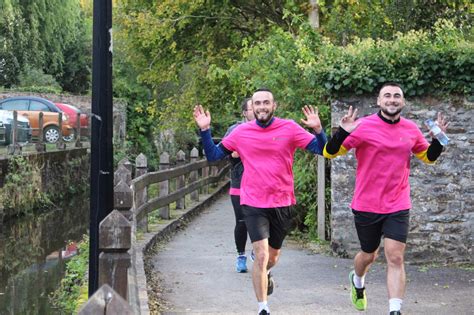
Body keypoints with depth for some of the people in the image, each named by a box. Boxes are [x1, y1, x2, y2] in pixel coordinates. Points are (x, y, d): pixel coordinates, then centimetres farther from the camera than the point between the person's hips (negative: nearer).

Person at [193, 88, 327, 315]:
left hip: (282, 203, 1)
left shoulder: (289, 128, -4)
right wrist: (205, 130, -5)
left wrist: (317, 129, -25)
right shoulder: (242, 132, 0)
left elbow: (321, 150, -7)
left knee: (273, 255, 18)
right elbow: (213, 155, 7)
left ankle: (265, 275, 54)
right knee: (261, 255, -14)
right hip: (253, 204, -1)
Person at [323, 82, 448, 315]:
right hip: (367, 206, -2)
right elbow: (330, 153, -11)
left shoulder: (411, 129, 2)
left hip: (398, 206, 2)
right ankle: (357, 281, 49)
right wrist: (342, 132, -30)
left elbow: (428, 157, 18)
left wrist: (439, 139, -2)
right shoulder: (364, 126, -11)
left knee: (395, 258, -10)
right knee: (369, 255, 15)